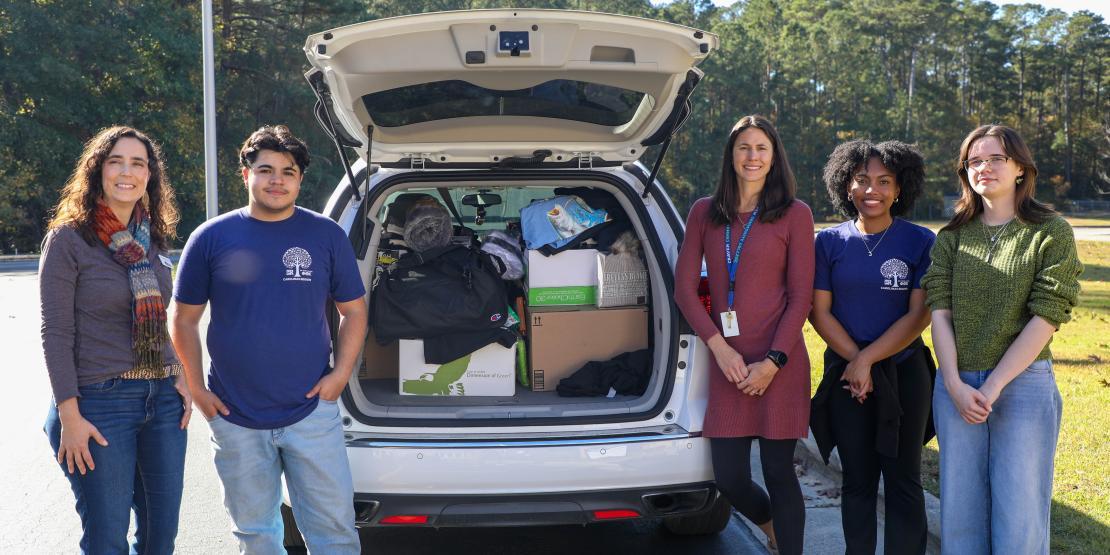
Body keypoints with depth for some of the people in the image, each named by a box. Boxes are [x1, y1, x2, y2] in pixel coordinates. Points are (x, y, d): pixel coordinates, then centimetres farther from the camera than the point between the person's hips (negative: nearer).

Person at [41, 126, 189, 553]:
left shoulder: (153, 238, 9)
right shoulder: (68, 239, -8)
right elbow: (56, 334, -11)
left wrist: (178, 377, 10)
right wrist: (69, 416, -14)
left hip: (162, 398, 6)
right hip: (101, 403, -5)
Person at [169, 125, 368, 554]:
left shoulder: (327, 236, 0)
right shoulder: (211, 237, -1)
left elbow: (354, 311, 8)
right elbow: (184, 319, 6)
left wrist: (340, 374, -4)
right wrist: (197, 388, 0)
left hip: (312, 411, -1)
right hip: (235, 418, 1)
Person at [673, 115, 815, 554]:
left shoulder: (795, 214, 1)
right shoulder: (704, 213, 9)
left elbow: (801, 297, -2)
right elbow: (684, 287, 5)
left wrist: (773, 362, -10)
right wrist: (719, 348, -6)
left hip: (779, 365, -3)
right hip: (727, 363, 3)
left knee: (778, 472, 1)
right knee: (729, 478, 5)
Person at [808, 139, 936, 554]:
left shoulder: (920, 242, -3)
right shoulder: (830, 241, 2)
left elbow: (919, 315, -8)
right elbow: (819, 311, 0)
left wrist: (868, 360, -15)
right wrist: (856, 361, -11)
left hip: (904, 373, -2)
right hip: (846, 374, 2)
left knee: (903, 481, 3)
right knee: (857, 482, 9)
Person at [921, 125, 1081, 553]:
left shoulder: (1051, 232, -1)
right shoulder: (952, 236, 9)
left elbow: (1045, 319, -8)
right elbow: (939, 312, 2)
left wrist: (993, 387, -13)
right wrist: (954, 384, -11)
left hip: (1023, 384, -3)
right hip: (956, 386, 3)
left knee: (1019, 517, 1)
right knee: (959, 513, 8)